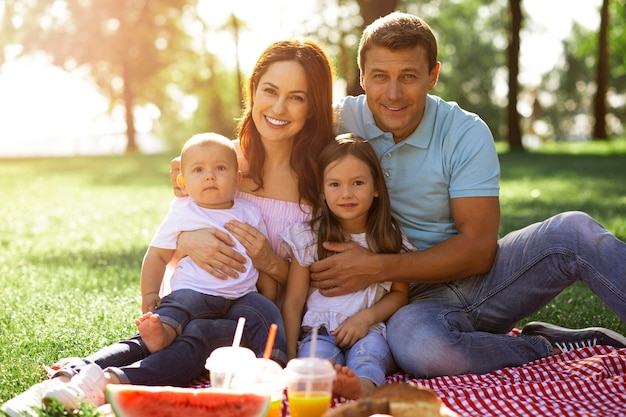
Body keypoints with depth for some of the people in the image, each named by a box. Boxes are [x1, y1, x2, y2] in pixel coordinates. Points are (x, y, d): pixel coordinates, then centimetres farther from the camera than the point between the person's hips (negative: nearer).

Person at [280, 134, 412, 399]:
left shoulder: (389, 239, 11)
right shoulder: (308, 237, 7)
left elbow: (400, 293, 12)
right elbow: (293, 301, 5)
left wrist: (366, 318, -8)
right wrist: (290, 356, -5)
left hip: (370, 330, 0)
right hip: (320, 330, 0)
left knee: (370, 348, -34)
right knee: (315, 354, -34)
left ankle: (364, 384, -65)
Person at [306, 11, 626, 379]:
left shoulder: (466, 134, -7)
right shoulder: (339, 123, -5)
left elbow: (479, 250, -12)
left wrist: (378, 267, -21)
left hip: (481, 280, 1)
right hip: (416, 300, 0)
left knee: (573, 231, -25)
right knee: (412, 341, -37)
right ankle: (552, 348, -16)